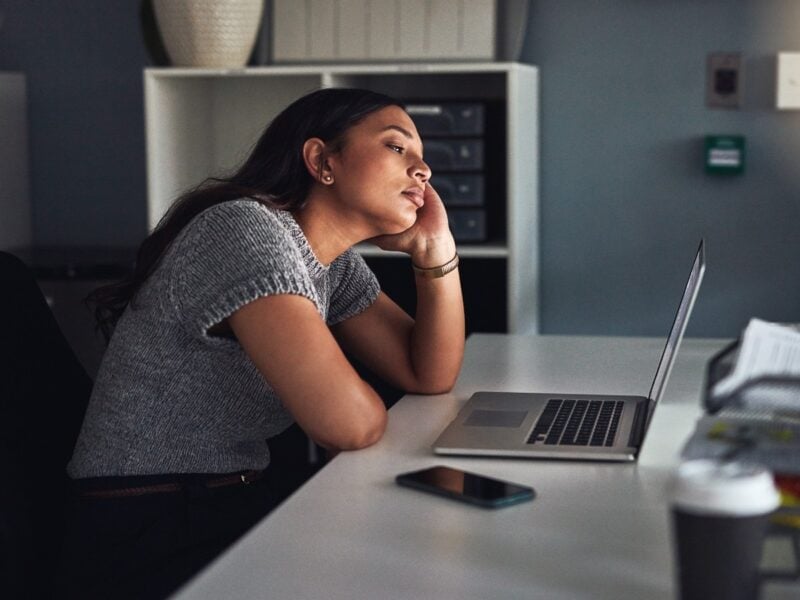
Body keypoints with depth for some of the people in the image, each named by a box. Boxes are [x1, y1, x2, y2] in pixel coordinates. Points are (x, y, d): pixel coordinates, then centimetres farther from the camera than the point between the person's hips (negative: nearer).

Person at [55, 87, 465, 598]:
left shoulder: (336, 262, 7)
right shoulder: (246, 230, -20)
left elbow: (431, 377, 8)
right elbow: (349, 422, -27)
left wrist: (435, 248, -3)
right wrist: (340, 400, -4)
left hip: (239, 513, 8)